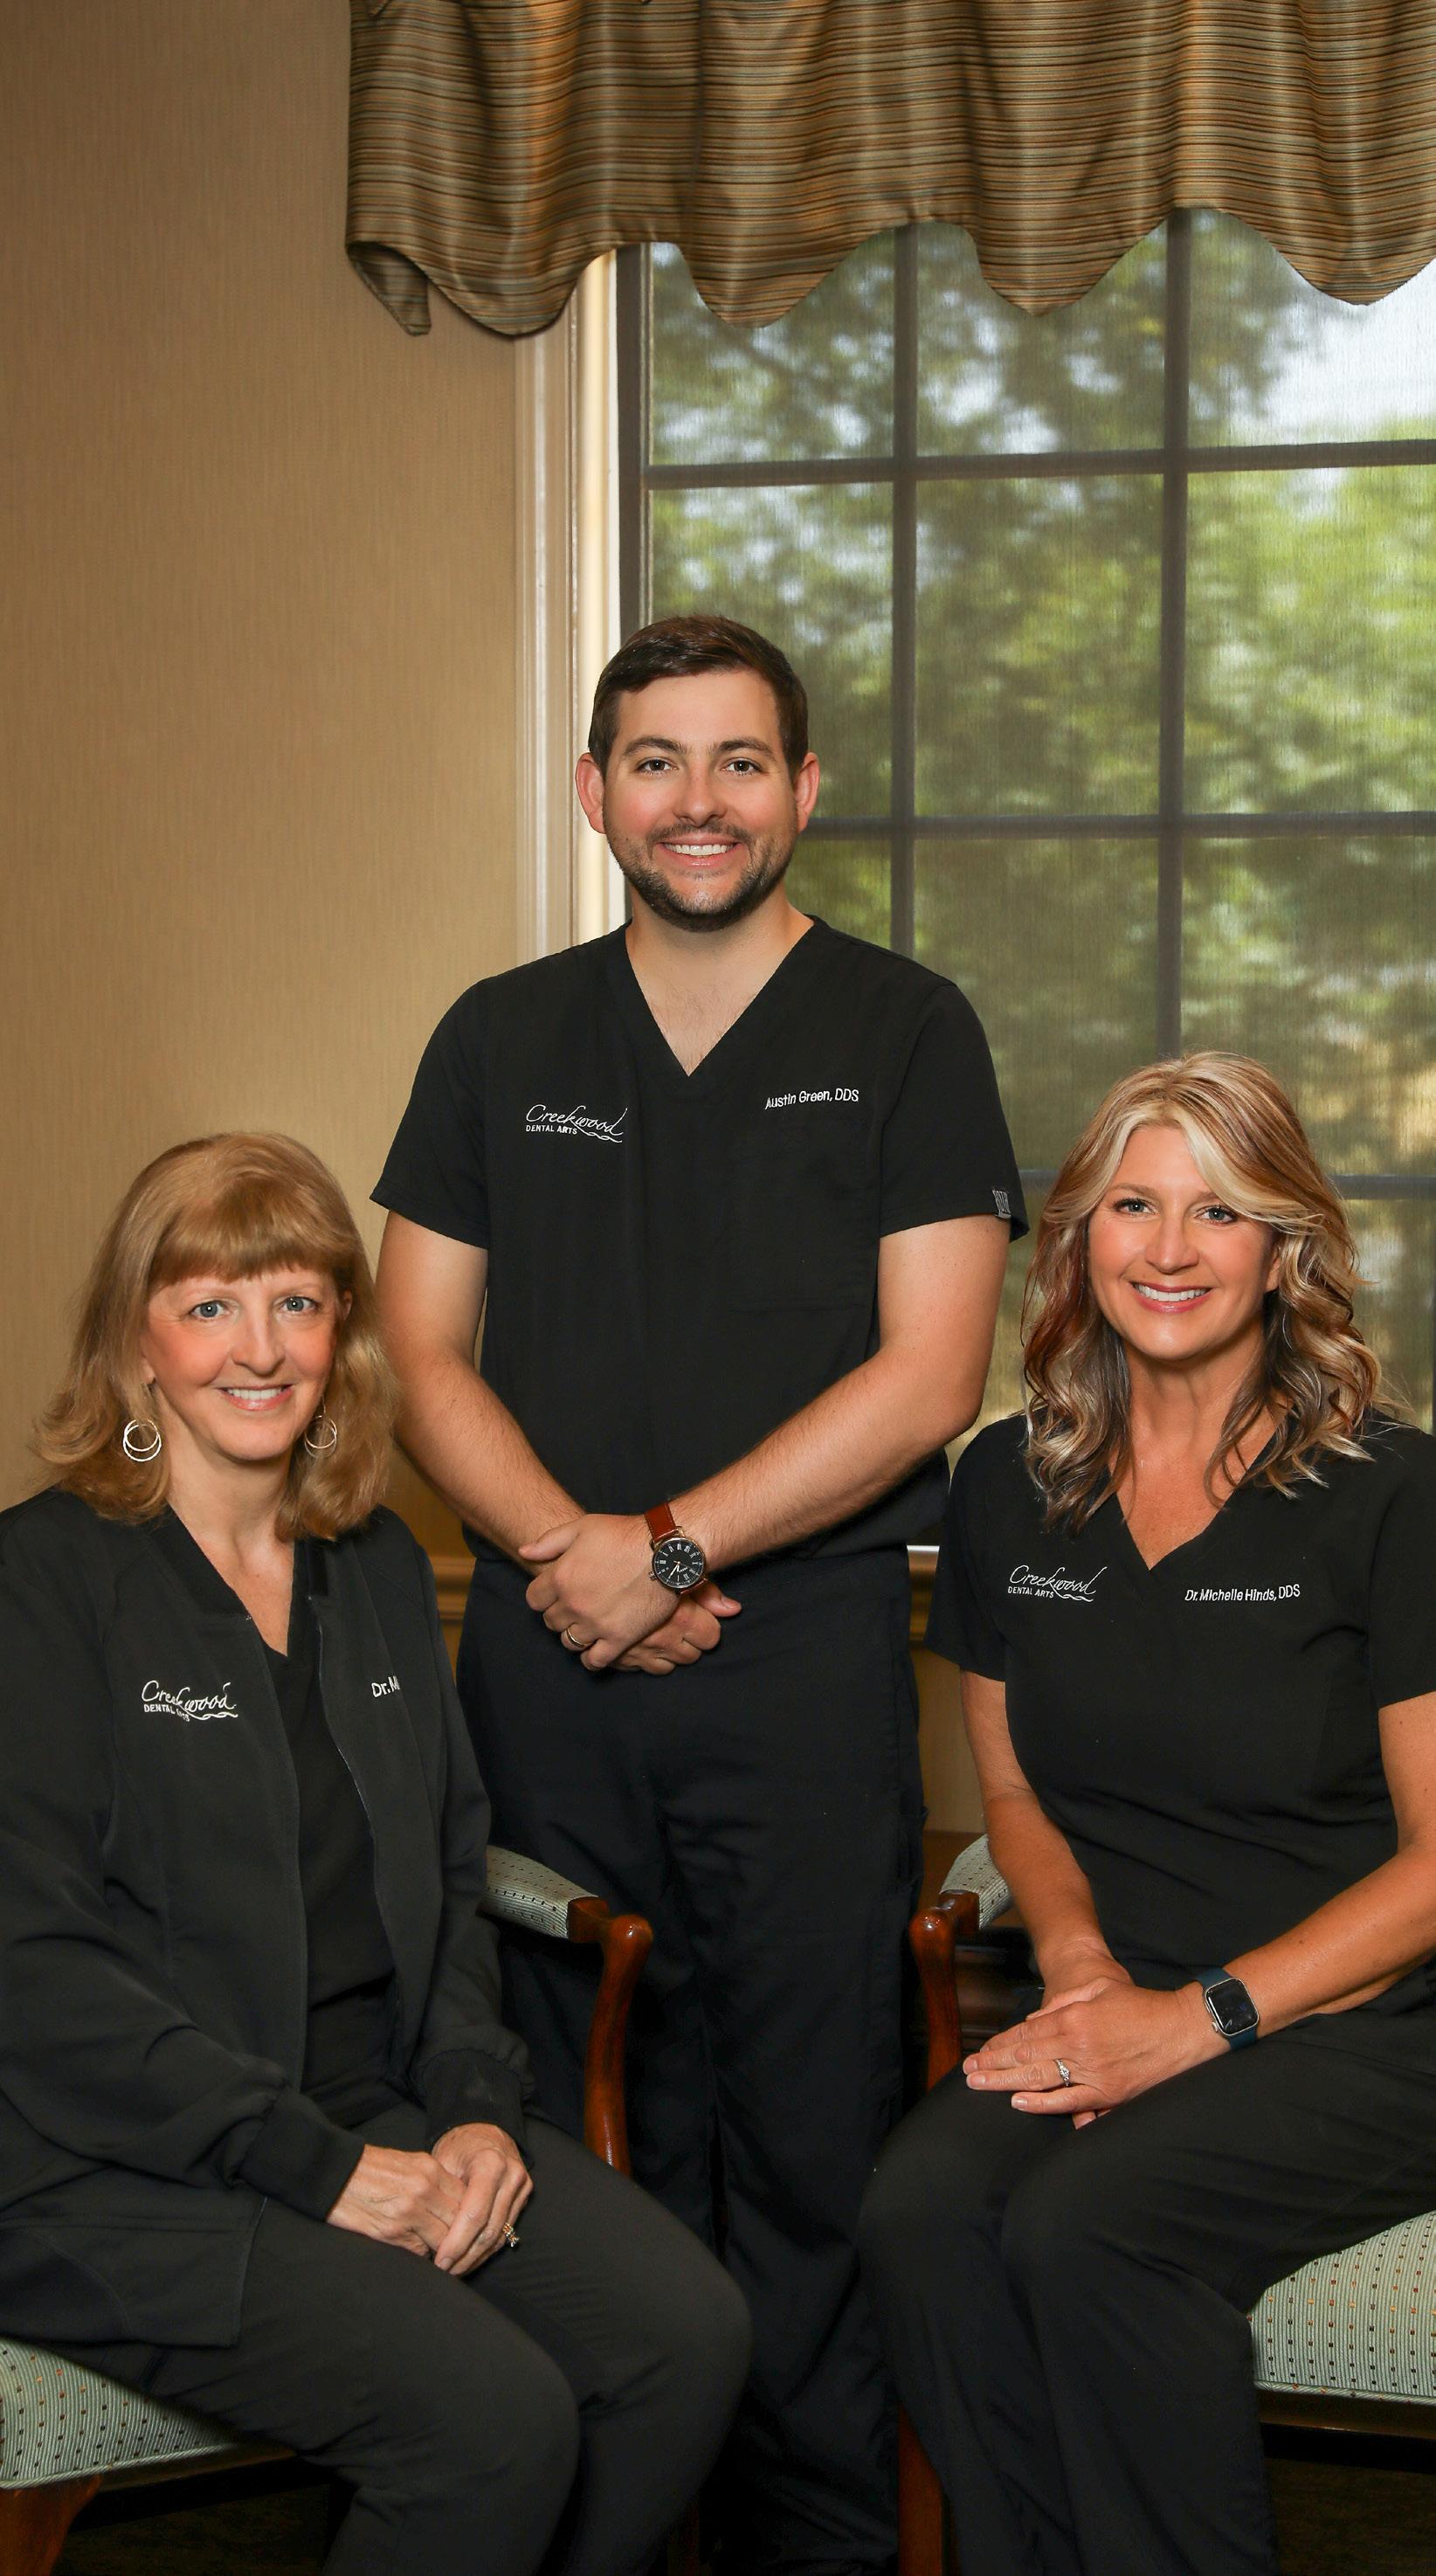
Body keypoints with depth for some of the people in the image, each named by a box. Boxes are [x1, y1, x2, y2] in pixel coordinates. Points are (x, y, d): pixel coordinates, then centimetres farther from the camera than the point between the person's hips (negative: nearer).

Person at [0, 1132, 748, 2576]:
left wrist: (477, 2106, -1)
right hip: (120, 2169, -6)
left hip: (384, 2114, 7)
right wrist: (322, 2169, -16)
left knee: (688, 2335, -14)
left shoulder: (377, 1571, 13)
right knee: (494, 2418, -26)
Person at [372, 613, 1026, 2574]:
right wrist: (558, 1546, -9)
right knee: (586, 2126, 8)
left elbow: (928, 1377, -6)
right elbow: (423, 1350, 8)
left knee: (813, 2134, 1)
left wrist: (668, 1549, -12)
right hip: (545, 1659, 3)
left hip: (806, 1655, -2)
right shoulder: (501, 1039, 11)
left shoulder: (906, 1034, 2)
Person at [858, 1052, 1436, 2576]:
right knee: (920, 2212, -26)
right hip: (1117, 2008, 4)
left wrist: (1201, 2017, -15)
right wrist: (1078, 1951, -1)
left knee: (1083, 2225, -30)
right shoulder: (1011, 1490, 9)